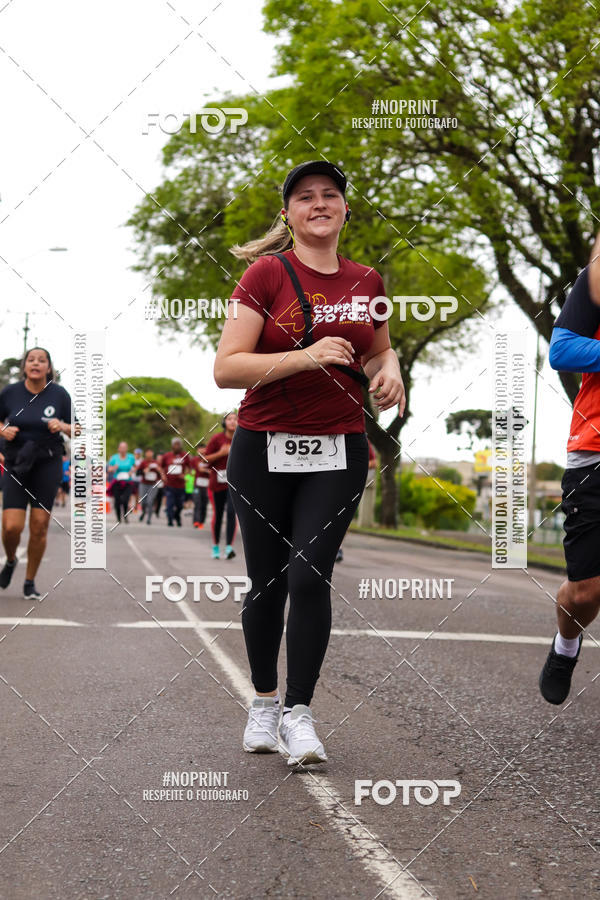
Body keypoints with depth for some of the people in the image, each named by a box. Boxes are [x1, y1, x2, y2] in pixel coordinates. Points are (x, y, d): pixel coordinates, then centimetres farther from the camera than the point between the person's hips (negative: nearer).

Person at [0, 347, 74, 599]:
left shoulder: (59, 394, -2)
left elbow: (76, 431, 6)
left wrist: (62, 426, -15)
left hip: (48, 465, 0)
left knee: (39, 526, -3)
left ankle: (30, 583, 14)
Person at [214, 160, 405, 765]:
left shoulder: (365, 282, 9)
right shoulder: (267, 273, -4)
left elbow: (378, 352, 27)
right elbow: (226, 369, -11)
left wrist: (389, 371, 3)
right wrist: (306, 356, -21)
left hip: (338, 452, 2)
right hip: (264, 449, -2)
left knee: (309, 576, -10)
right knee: (267, 582, 7)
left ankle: (298, 715, 1)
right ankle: (264, 704, 27)